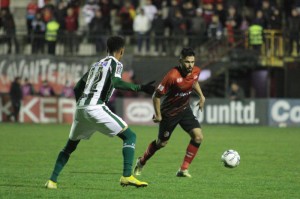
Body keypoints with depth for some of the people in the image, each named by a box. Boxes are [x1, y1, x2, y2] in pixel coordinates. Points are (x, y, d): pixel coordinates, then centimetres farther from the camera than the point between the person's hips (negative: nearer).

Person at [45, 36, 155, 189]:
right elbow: (115, 82, -16)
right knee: (129, 136, 0)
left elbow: (77, 88, 27)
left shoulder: (96, 64, 26)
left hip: (80, 108, 7)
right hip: (96, 108, -7)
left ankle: (52, 180, 17)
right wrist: (140, 88, -17)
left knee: (70, 145, 24)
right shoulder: (115, 64, 5)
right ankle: (127, 176, -15)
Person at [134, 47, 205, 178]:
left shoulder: (196, 71, -12)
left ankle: (183, 169, -4)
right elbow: (156, 96, -21)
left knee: (198, 137, -14)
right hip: (169, 112, -5)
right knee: (162, 143, 11)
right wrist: (158, 115, -15)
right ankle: (142, 162, 40)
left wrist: (201, 96, 7)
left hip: (185, 110, 5)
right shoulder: (173, 76, -31)